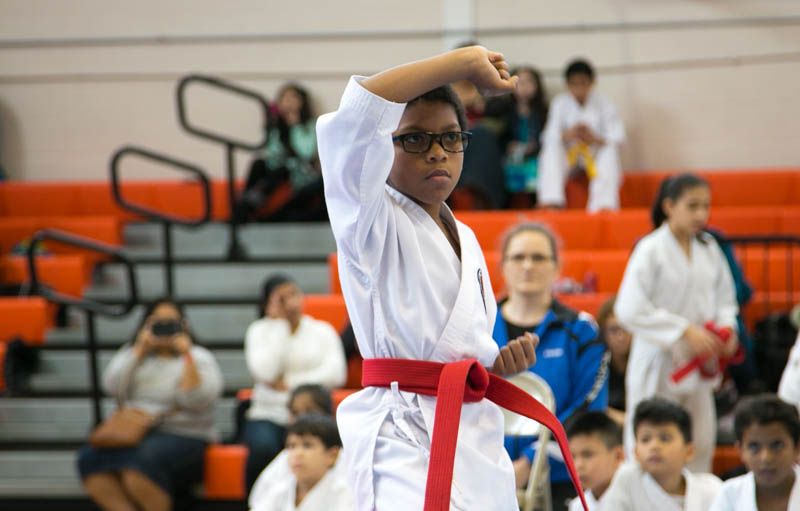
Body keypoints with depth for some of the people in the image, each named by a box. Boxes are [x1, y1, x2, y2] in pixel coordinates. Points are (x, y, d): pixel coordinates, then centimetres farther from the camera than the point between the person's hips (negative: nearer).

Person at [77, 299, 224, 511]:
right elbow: (112, 387, 3)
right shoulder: (131, 353, 21)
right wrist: (139, 350, -1)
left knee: (144, 460, -37)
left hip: (183, 437, -4)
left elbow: (198, 401, -8)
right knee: (90, 457, -27)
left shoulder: (199, 357, 9)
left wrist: (188, 356, -13)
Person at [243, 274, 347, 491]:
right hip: (268, 416, 0)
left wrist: (288, 383, -9)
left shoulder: (322, 330, 11)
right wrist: (279, 325, -4)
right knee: (263, 448, -34)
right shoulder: (259, 331, 9)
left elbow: (336, 374, -5)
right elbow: (265, 372, -10)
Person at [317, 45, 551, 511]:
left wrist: (500, 362, 5)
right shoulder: (371, 223, -5)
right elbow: (354, 118, -24)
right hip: (405, 434, -8)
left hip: (477, 434, 8)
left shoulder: (463, 237, 20)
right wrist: (465, 62, -18)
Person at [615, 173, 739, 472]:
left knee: (701, 446, 11)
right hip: (658, 365, -6)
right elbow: (630, 310, -17)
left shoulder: (709, 249, 6)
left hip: (699, 366, 6)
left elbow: (725, 298, 19)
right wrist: (685, 331, -20)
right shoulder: (650, 250, -12)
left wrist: (726, 327, -4)